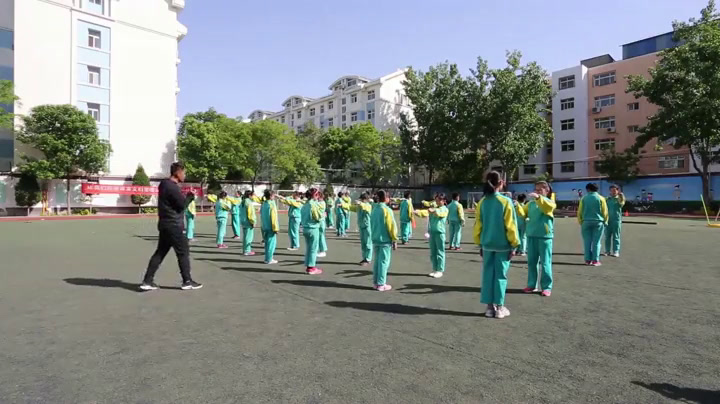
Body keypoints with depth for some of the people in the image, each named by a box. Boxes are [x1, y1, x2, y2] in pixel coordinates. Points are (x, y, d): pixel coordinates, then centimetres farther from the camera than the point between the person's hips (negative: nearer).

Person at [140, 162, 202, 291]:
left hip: (165, 225, 10)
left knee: (160, 252, 13)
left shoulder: (165, 185, 13)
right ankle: (187, 281, 8)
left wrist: (185, 195, 2)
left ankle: (147, 281, 14)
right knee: (183, 252, 1)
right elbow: (182, 205, -17)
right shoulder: (172, 187, -18)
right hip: (173, 226, -10)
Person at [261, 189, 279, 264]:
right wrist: (275, 228, -12)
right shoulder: (272, 204, -15)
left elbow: (261, 215, 15)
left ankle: (267, 258, 21)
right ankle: (269, 259, 3)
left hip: (265, 227, 8)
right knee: (271, 242, 0)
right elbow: (274, 217, -16)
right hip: (270, 227, -8)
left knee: (267, 242, 16)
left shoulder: (263, 204, 9)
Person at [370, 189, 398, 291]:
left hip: (375, 239, 7)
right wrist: (394, 239, -6)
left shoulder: (374, 209, 7)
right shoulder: (387, 210, -13)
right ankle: (381, 284, 4)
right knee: (384, 262, 0)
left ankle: (375, 283, 18)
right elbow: (392, 226, -14)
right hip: (385, 240, -7)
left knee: (377, 261, 14)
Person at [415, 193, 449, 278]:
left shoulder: (445, 209, 0)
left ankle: (440, 271, 6)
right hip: (432, 232, 6)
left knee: (440, 252, 0)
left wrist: (434, 211, -43)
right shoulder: (433, 209, 16)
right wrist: (417, 212, -20)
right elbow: (425, 212, -1)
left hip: (440, 232, -5)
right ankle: (435, 269, 19)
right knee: (433, 253, 10)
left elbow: (440, 213, -22)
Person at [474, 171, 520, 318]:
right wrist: (514, 245, -2)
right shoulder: (506, 201, -11)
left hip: (487, 244, 3)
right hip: (503, 245, -3)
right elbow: (511, 225, -9)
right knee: (501, 275, 5)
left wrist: (480, 244, 14)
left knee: (488, 274, 9)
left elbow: (478, 225, 5)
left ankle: (489, 307, 14)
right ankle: (499, 307, 12)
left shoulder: (482, 202, 0)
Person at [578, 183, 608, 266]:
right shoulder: (601, 198, 0)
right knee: (596, 242, 2)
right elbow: (605, 212, 1)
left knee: (587, 242, 4)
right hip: (598, 222, -1)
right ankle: (595, 260, 1)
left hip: (586, 222, 1)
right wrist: (605, 222, 14)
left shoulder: (584, 198, 1)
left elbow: (580, 212, 3)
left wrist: (580, 222, 11)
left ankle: (588, 260, 5)